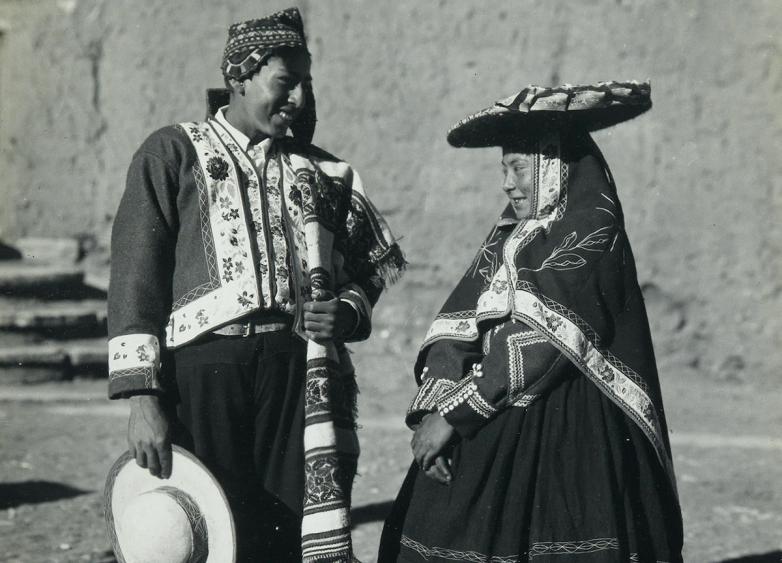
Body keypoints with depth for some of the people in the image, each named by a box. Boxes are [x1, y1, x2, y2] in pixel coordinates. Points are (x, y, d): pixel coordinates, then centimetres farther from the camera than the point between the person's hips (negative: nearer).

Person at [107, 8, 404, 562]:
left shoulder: (324, 173, 19)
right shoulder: (174, 153, 7)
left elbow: (368, 272, 24)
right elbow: (135, 280, 0)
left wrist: (348, 313, 0)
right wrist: (141, 397, -9)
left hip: (301, 371, 3)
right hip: (203, 369, -3)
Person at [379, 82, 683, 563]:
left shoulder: (593, 232, -7)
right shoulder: (510, 235, 14)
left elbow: (539, 342, -15)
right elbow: (457, 325, 6)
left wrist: (453, 414, -14)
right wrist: (432, 410, -11)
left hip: (565, 436, -6)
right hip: (491, 432, 7)